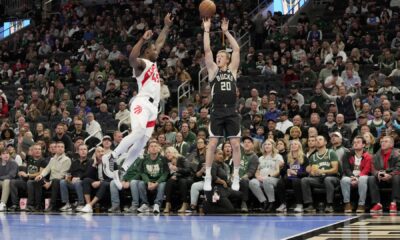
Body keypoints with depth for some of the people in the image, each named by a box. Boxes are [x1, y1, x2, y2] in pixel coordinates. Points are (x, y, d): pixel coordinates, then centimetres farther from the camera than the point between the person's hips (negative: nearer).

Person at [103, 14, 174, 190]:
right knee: (138, 132, -30)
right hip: (142, 103, -9)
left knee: (142, 142, 0)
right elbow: (131, 58, -25)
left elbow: (160, 43, 37)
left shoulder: (153, 63, 24)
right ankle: (111, 157, -23)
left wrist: (167, 26, 36)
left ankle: (121, 171, 3)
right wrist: (143, 40, -30)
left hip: (153, 106, 9)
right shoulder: (141, 63, -1)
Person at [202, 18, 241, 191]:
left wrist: (226, 31, 3)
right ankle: (207, 177, 6)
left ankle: (236, 178, 9)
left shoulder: (232, 69, 11)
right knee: (212, 144, -2)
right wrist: (206, 30, -4)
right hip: (217, 112, -1)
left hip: (231, 112, 1)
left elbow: (237, 49, 4)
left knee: (236, 144, 0)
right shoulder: (213, 70, 8)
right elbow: (207, 50, -2)